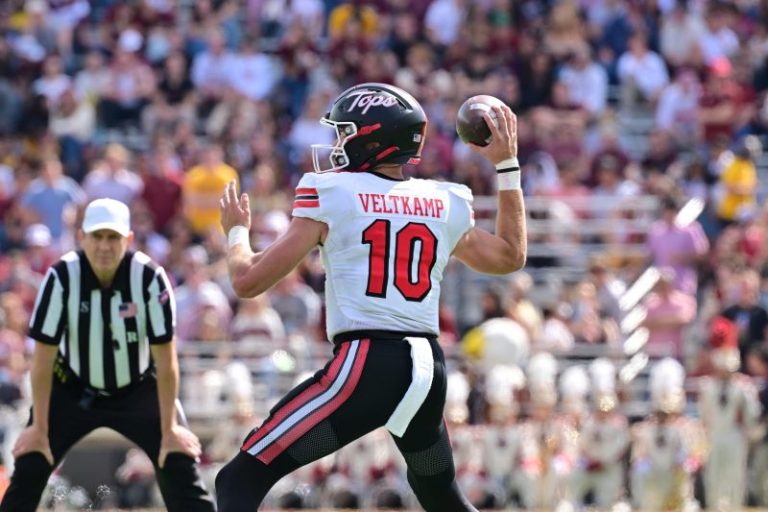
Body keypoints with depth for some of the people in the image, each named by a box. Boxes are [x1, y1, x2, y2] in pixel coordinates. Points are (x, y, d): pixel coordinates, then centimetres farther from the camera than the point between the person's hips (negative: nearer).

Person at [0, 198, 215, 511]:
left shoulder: (149, 277, -24)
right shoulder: (61, 277, -23)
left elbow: (165, 361, -18)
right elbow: (44, 358, -17)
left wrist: (169, 428, -18)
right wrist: (39, 428, -15)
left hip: (139, 390, 0)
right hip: (73, 391, 0)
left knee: (178, 466, -12)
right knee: (30, 467, -10)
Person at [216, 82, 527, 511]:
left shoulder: (330, 195, 0)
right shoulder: (444, 205, 13)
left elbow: (249, 280, 1)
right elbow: (511, 257, 32)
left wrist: (237, 230, 23)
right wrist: (507, 166, 38)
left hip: (366, 366, -6)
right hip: (430, 369, 6)